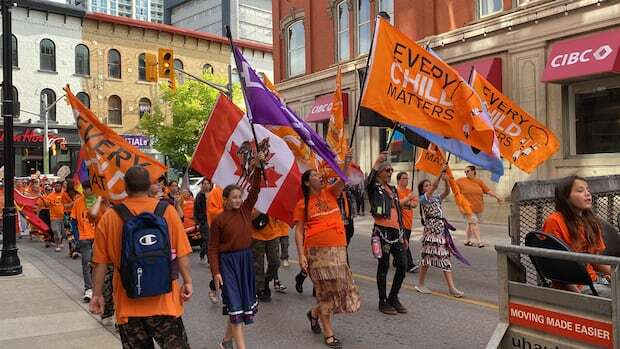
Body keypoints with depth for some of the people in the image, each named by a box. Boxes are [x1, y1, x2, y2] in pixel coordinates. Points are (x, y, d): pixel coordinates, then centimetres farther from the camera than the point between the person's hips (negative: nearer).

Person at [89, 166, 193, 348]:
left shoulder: (109, 217, -5)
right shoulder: (167, 211, -7)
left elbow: (100, 263, -3)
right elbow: (181, 254, -6)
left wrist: (97, 294, 8)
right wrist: (187, 282, 4)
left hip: (127, 304, 1)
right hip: (164, 300, -1)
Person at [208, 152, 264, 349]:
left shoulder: (245, 210, 4)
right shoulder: (219, 220, -9)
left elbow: (255, 190, -4)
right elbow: (213, 248, -7)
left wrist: (257, 168, -14)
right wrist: (215, 272, -12)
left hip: (246, 259, 6)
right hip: (228, 261, -6)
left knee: (245, 302, 13)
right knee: (235, 305, -5)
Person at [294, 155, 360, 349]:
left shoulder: (330, 193, 11)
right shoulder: (302, 204, 0)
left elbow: (343, 180, -5)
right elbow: (298, 231, -2)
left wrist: (347, 163, -21)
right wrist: (301, 255, -11)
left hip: (338, 249, 5)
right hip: (318, 251, -4)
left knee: (340, 289, 8)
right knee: (327, 290, 0)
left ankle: (314, 313, 34)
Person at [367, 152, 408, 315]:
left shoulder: (393, 189, 18)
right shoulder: (375, 188, -3)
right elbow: (368, 181, -30)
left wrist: (403, 235, 20)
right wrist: (377, 162, -28)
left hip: (396, 231, 7)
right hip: (382, 231, -7)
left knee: (402, 265, 5)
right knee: (383, 266, 2)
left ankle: (393, 298, 22)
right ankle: (383, 302, 14)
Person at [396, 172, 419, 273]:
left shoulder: (409, 191, 16)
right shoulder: (395, 191, -6)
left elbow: (415, 204, 10)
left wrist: (407, 203, -9)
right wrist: (408, 198, -21)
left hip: (409, 222, 8)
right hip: (400, 221, -8)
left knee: (405, 243, 11)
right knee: (404, 244, -9)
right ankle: (410, 265, -9)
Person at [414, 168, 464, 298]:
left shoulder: (436, 198, 18)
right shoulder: (423, 198, -2)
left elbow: (447, 192, 2)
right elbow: (434, 187, -16)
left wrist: (446, 180, -12)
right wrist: (440, 173, -21)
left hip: (442, 230, 6)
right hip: (431, 230, -6)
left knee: (445, 257, 3)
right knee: (427, 256, -1)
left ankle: (451, 287, 1)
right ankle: (420, 284, 14)